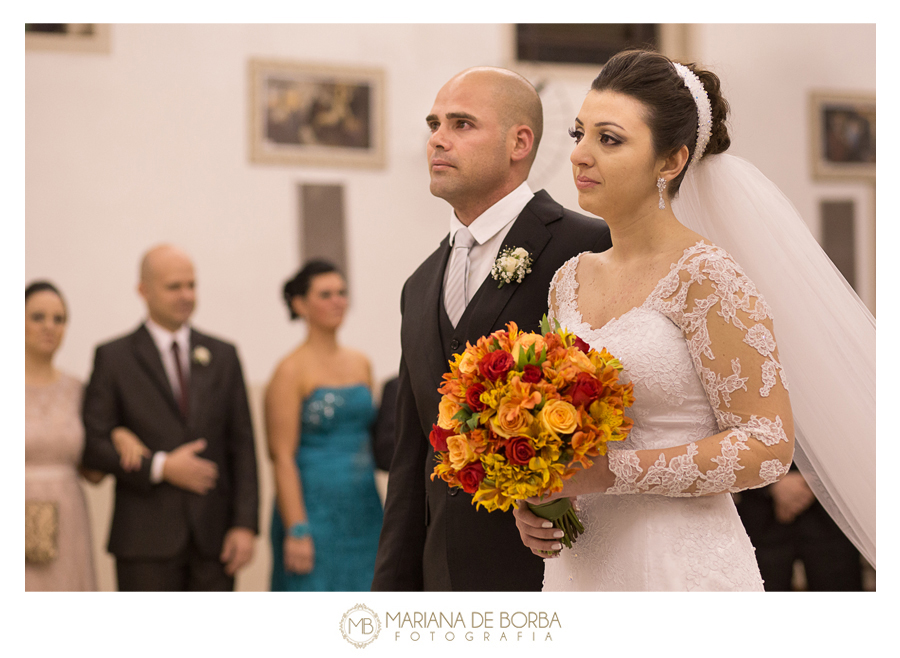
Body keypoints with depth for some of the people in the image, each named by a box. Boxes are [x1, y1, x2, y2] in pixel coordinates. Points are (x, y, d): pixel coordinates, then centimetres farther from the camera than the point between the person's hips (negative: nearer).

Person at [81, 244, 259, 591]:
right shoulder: (113, 358, 2)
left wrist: (245, 524, -2)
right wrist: (160, 467, -14)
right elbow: (93, 444, -3)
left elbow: (241, 445, 7)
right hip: (146, 540, -3)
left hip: (213, 537, 3)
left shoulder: (223, 356, 11)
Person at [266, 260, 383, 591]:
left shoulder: (360, 364, 11)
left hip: (364, 512, 6)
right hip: (315, 510, -6)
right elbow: (282, 457, -11)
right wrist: (297, 531, -16)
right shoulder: (291, 371, -7)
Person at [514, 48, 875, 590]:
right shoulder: (569, 280, 7)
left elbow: (769, 445, -16)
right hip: (577, 562, 6)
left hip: (682, 566, -6)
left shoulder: (706, 278, -12)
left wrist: (606, 473, -20)